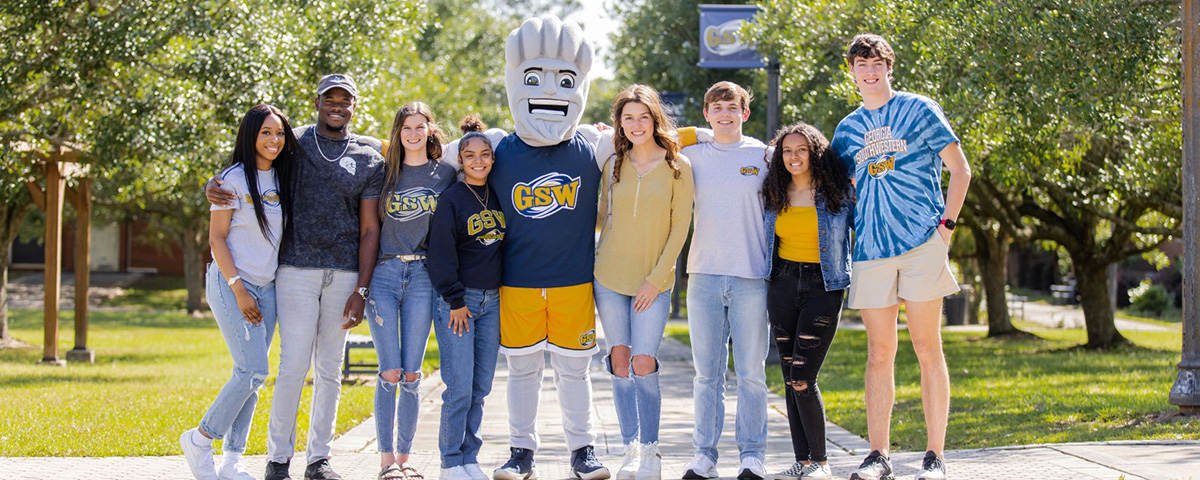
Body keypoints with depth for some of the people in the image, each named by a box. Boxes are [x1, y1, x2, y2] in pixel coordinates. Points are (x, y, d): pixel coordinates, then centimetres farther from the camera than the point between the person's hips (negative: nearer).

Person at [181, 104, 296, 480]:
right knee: (253, 371, -14)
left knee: (250, 376, 4)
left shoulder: (283, 179, 9)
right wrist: (238, 290, -15)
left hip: (267, 288, 6)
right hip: (231, 283, -6)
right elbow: (216, 238, -9)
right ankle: (199, 440, 2)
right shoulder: (234, 179, -8)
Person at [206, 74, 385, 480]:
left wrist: (361, 290, -3)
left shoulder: (369, 157, 8)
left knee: (330, 368, 6)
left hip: (344, 273, 2)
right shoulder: (292, 144, 7)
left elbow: (369, 229, 4)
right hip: (297, 268, -1)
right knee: (294, 365, -7)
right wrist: (214, 187, -8)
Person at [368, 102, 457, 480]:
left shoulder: (446, 174, 8)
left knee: (411, 373, 0)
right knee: (390, 372, -6)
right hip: (384, 273, 0)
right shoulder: (386, 172, 9)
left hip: (422, 275, 0)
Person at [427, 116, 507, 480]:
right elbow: (441, 255, -7)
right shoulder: (451, 199, -5)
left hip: (492, 301, 5)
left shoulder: (499, 197, 10)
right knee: (459, 388, -8)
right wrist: (455, 300, -10)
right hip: (458, 300, -5)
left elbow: (508, 243, 19)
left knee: (480, 388, 6)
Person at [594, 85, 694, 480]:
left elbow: (679, 228, -3)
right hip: (609, 279, 3)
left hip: (654, 282, -3)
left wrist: (656, 279, -8)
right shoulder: (613, 165, 6)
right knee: (620, 362, 2)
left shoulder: (677, 166, -2)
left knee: (643, 363, -10)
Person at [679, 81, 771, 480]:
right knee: (707, 372, 4)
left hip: (751, 276, -1)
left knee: (751, 372, 1)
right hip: (704, 275, 1)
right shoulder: (691, 156, 8)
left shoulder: (763, 156, 5)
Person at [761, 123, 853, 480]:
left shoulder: (839, 192, -3)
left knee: (802, 378, -13)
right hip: (782, 285, 5)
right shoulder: (774, 195, 8)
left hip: (823, 286, -5)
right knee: (790, 377, 4)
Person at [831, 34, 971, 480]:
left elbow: (960, 169, 5)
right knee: (879, 354, 4)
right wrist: (847, 237, 9)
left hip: (921, 242, -3)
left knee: (928, 350, -2)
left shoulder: (919, 109, 4)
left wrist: (947, 222, -5)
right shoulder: (847, 129, 15)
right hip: (870, 248, 4)